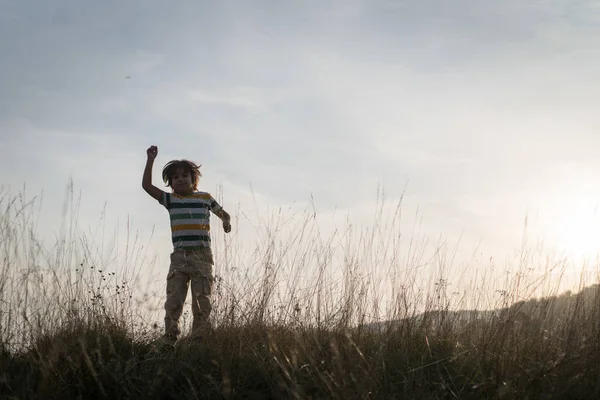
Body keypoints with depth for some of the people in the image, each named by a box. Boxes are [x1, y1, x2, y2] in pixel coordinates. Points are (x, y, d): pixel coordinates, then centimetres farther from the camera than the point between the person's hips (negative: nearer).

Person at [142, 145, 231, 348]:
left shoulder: (205, 198, 9)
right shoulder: (170, 200, 9)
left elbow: (223, 213, 20)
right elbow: (147, 185, 1)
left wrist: (227, 223, -3)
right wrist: (150, 160, -3)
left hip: (202, 256, -1)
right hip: (179, 257, 1)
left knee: (202, 301, -2)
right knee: (173, 301, -4)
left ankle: (199, 341, 2)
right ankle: (168, 342, -4)